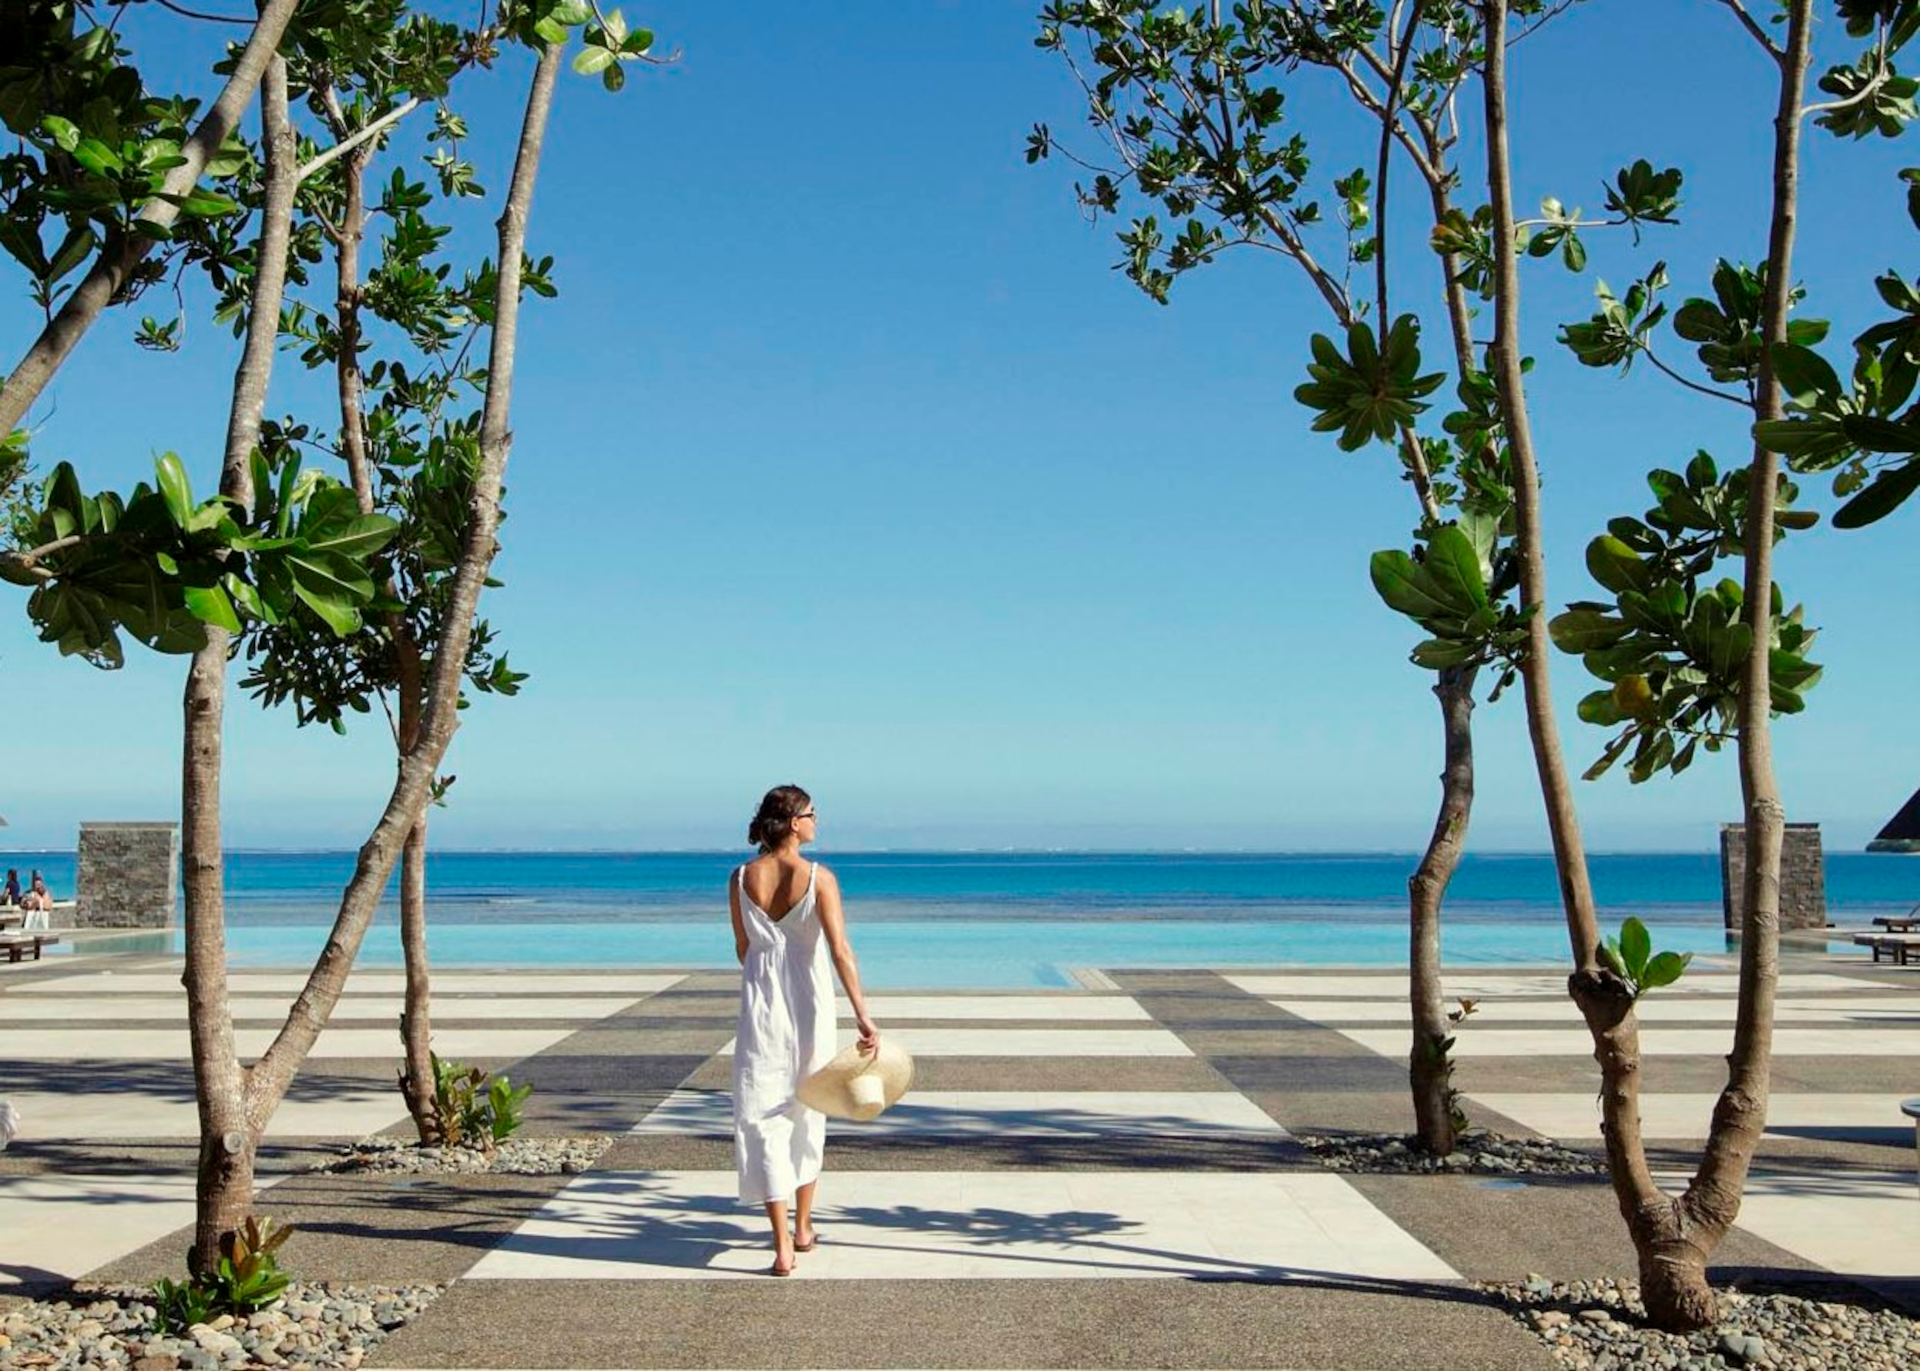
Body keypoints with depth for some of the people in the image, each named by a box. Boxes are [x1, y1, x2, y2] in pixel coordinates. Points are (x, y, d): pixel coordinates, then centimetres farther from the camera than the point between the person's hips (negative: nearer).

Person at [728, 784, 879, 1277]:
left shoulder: (741, 878, -3)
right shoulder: (819, 878, -11)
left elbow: (742, 949, 8)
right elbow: (839, 949, -19)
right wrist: (862, 1016, -20)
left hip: (760, 1002, 1)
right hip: (809, 1004, -1)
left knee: (764, 1117, 2)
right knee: (807, 1114, 18)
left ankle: (782, 1247, -5)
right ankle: (803, 1228, 30)